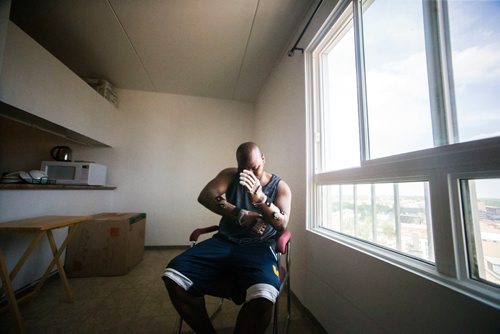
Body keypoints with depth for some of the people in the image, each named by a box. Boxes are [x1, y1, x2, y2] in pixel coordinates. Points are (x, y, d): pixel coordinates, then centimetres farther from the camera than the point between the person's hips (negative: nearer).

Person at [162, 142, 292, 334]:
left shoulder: (280, 187, 5)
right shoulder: (230, 175, 10)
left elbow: (282, 225, -10)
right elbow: (205, 196, -6)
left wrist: (259, 197, -28)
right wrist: (241, 215, -16)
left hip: (258, 248, -2)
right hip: (224, 241, 3)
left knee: (263, 298, -34)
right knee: (173, 276, -19)